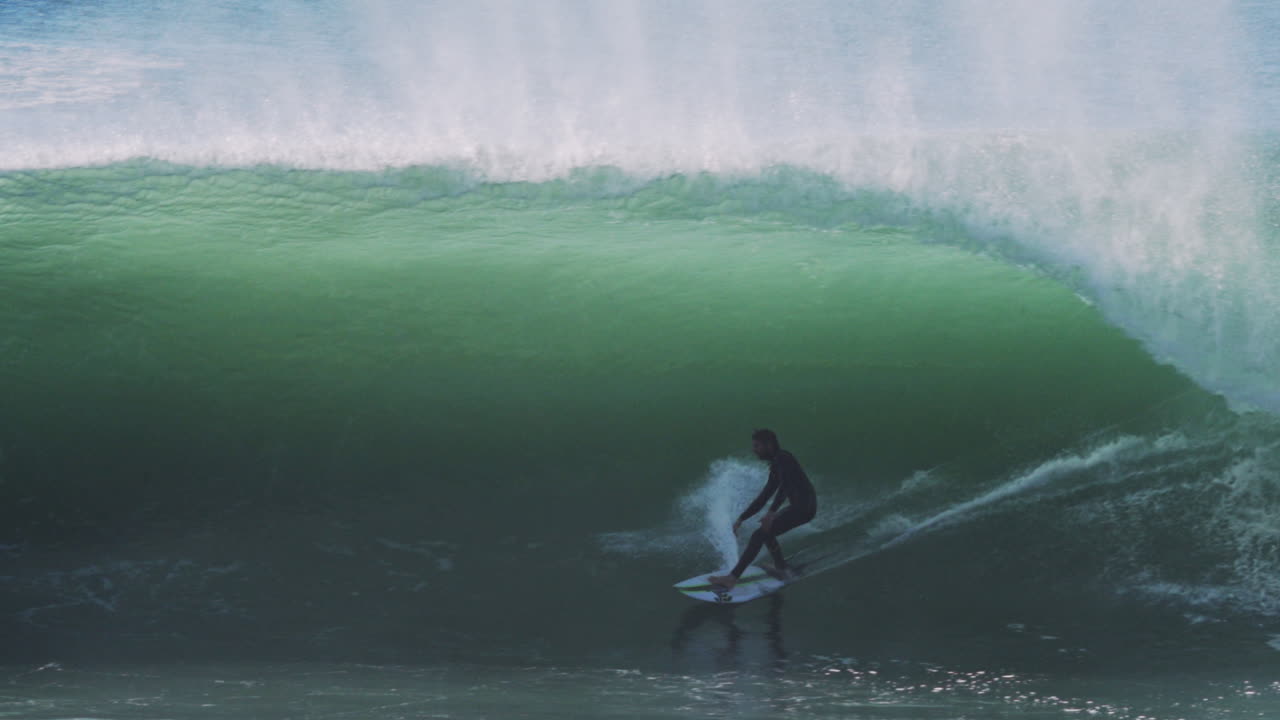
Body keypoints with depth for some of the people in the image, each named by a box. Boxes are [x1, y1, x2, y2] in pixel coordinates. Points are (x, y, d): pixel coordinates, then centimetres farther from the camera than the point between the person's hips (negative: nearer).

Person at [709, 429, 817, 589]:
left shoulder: (783, 459, -10)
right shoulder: (775, 467, 20)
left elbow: (784, 485, -27)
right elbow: (764, 497, 24)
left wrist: (771, 513, -36)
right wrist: (741, 519, 21)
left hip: (803, 506, -10)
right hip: (801, 506, 10)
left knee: (759, 535, -16)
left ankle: (732, 578, -22)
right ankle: (781, 568, 32)